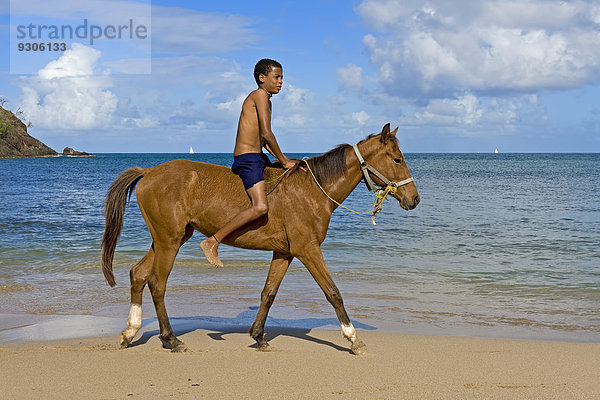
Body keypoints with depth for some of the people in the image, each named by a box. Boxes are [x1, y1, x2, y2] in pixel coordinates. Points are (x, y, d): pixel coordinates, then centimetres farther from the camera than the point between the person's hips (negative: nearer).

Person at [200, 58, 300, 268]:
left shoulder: (266, 101, 20)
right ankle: (212, 242, -19)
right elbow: (267, 133, -18)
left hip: (258, 158, 11)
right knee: (260, 207, -25)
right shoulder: (260, 95, -9)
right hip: (247, 159, -11)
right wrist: (284, 161, -10)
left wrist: (282, 160, 13)